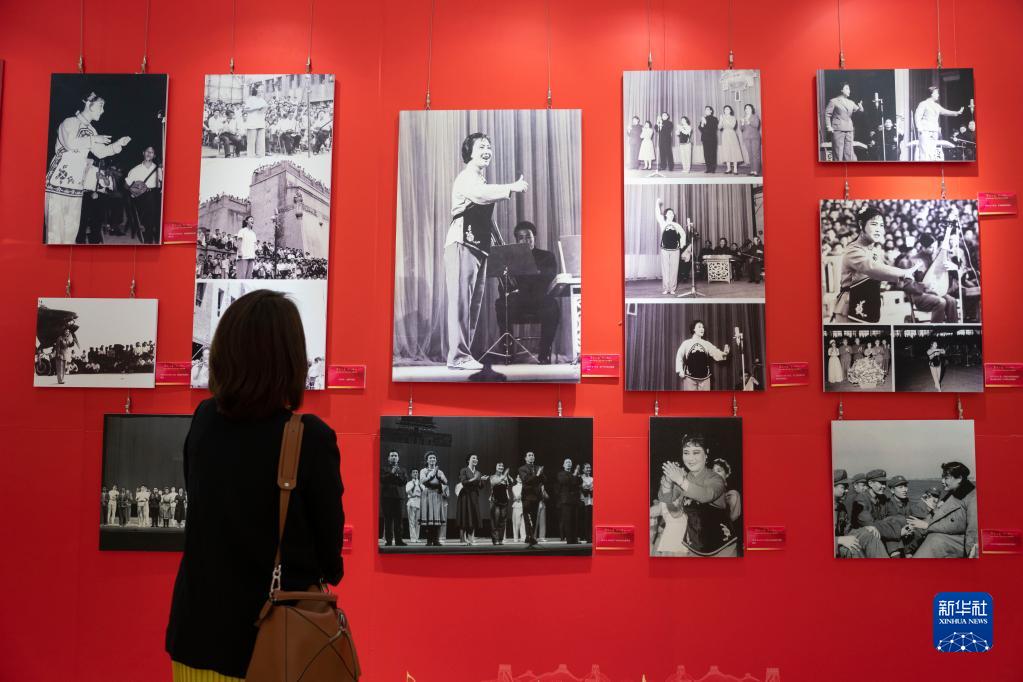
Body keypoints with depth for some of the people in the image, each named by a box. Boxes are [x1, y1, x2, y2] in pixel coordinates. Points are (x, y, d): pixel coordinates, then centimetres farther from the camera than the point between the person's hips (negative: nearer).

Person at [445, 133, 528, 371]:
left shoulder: (483, 182, 24)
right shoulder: (466, 177, -5)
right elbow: (479, 194, -29)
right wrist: (512, 187, -30)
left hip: (479, 248, 9)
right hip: (462, 245, -9)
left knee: (474, 304, 7)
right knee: (461, 301, -11)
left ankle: (464, 354, 11)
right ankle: (458, 356, -10)